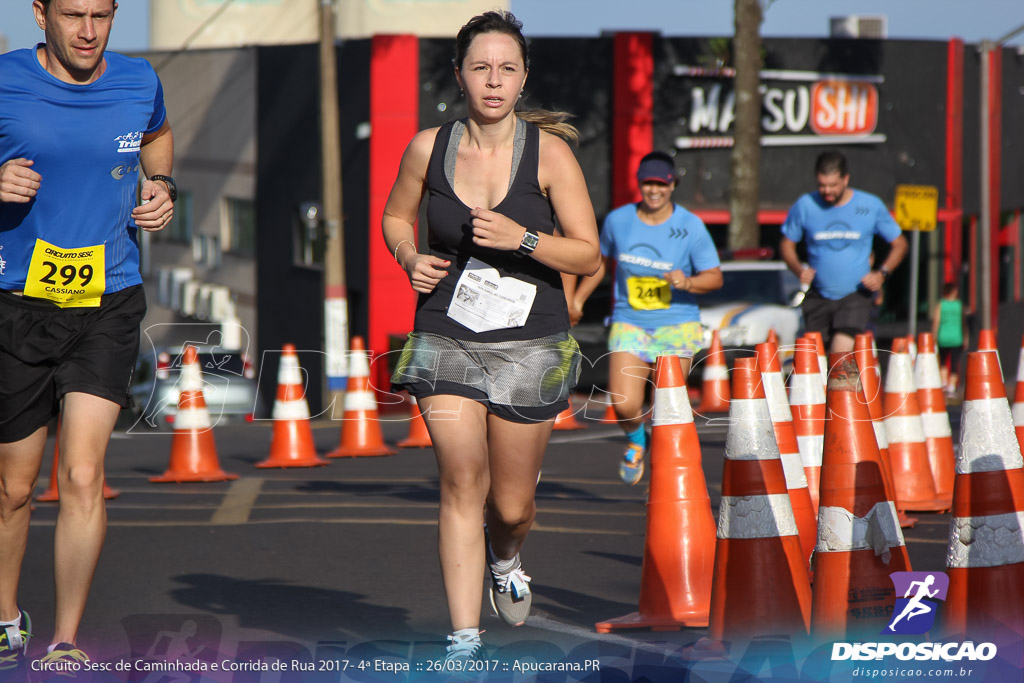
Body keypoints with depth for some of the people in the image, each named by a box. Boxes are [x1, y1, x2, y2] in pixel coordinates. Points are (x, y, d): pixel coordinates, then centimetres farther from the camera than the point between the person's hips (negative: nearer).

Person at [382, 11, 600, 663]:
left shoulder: (549, 152, -8)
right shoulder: (429, 148, -2)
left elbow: (588, 255, -7)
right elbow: (395, 216, 17)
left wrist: (522, 239, -23)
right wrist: (411, 260, -4)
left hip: (531, 345, -1)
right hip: (447, 339, 1)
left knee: (512, 503, 8)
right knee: (462, 484, -10)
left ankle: (506, 560, 45)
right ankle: (465, 639, -7)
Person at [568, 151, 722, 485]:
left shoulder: (691, 227, -4)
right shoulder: (618, 221, 4)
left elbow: (715, 277, -2)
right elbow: (600, 262, 23)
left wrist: (688, 282, -21)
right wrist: (577, 298, 22)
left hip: (677, 327, -1)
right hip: (629, 324, 1)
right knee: (624, 405, -15)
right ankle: (636, 441, 20)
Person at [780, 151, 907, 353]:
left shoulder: (871, 206, -3)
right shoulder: (805, 206, -2)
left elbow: (899, 244, 8)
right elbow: (787, 245, 11)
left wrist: (882, 274, -9)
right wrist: (799, 270, -10)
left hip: (856, 294, -2)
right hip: (819, 297, 2)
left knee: (841, 352, -21)